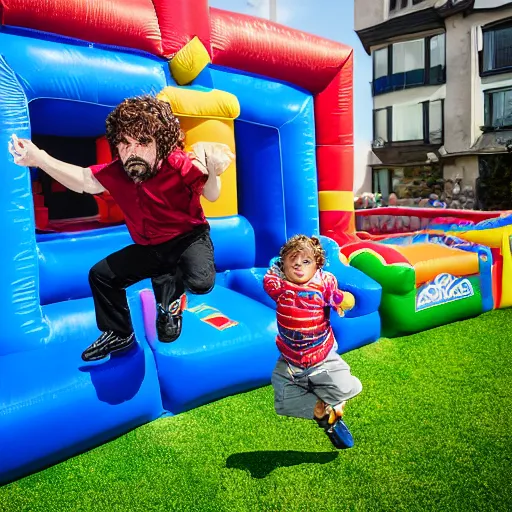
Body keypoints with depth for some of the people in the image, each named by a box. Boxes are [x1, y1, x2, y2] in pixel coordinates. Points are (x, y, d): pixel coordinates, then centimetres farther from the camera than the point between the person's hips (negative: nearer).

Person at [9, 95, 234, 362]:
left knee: (200, 282, -34)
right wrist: (38, 158, -22)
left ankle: (171, 296, 6)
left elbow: (211, 195, -31)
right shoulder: (117, 171, -14)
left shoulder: (179, 165, -26)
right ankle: (118, 335, 27)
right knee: (101, 274, 6)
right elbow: (83, 180, -9)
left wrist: (211, 173, -55)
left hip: (190, 237, -5)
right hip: (150, 247, 5)